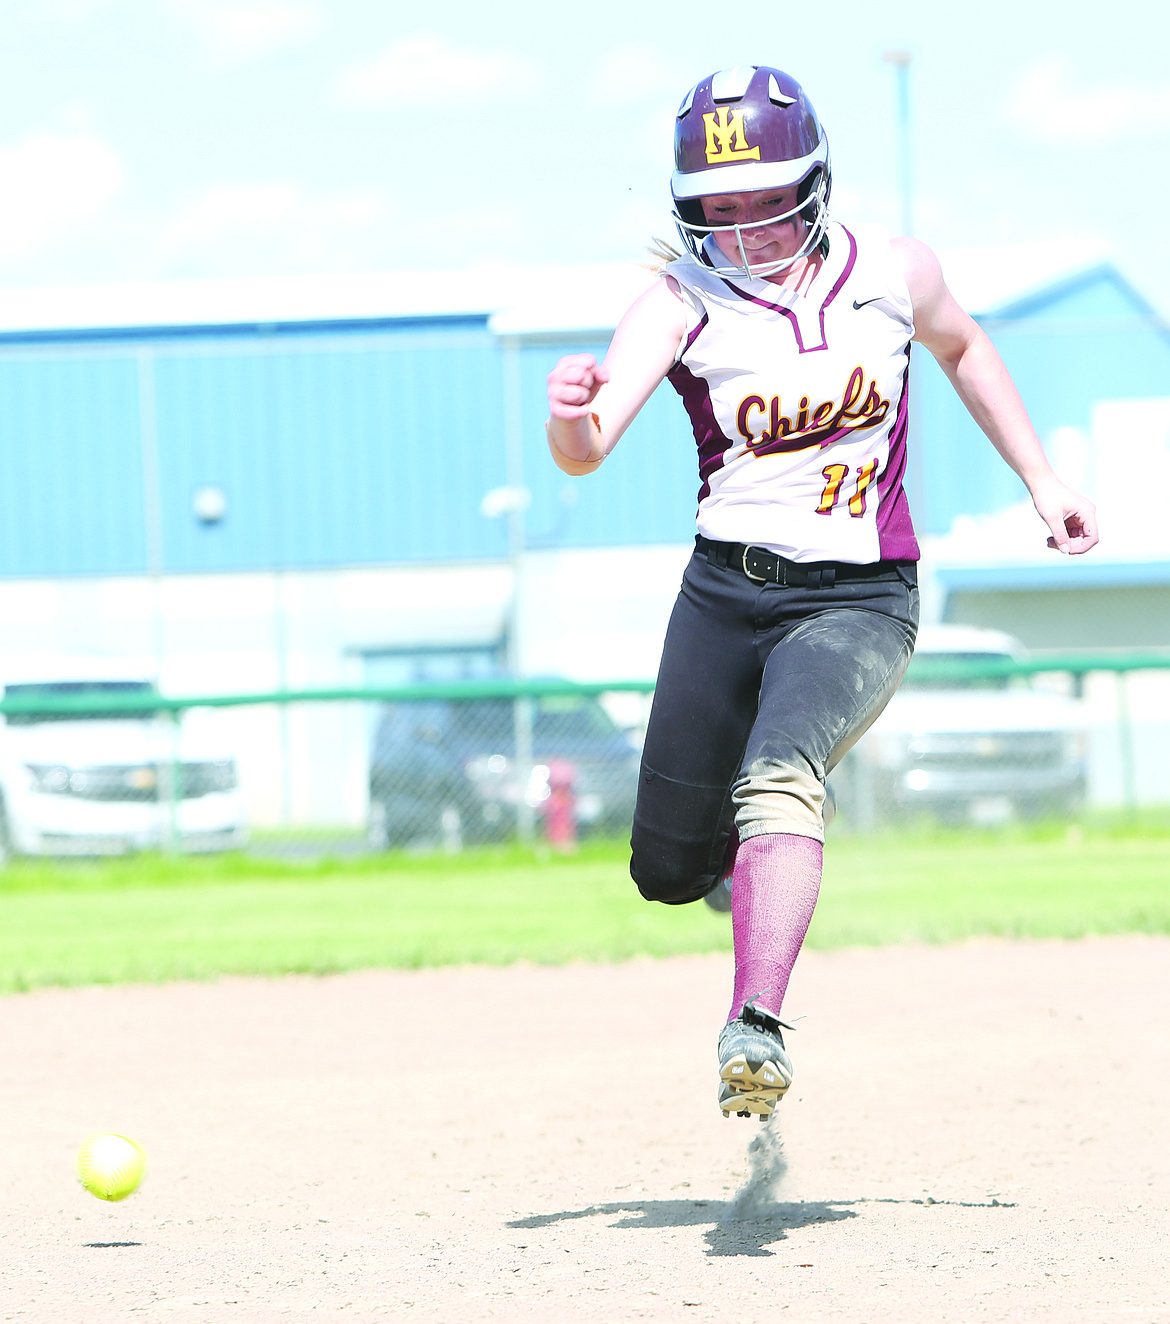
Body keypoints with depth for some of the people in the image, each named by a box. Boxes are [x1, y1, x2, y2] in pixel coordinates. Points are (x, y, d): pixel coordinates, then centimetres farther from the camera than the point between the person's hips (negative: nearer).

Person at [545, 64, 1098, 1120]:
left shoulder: (893, 271, -4)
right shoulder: (682, 301, -10)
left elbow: (962, 348, 20)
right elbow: (586, 450, -25)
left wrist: (1042, 481, 20)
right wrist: (574, 418, -49)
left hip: (859, 600, -2)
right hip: (725, 591, 2)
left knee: (778, 775, -31)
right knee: (671, 867, 7)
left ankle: (756, 1028, -39)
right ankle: (762, 845, 43)